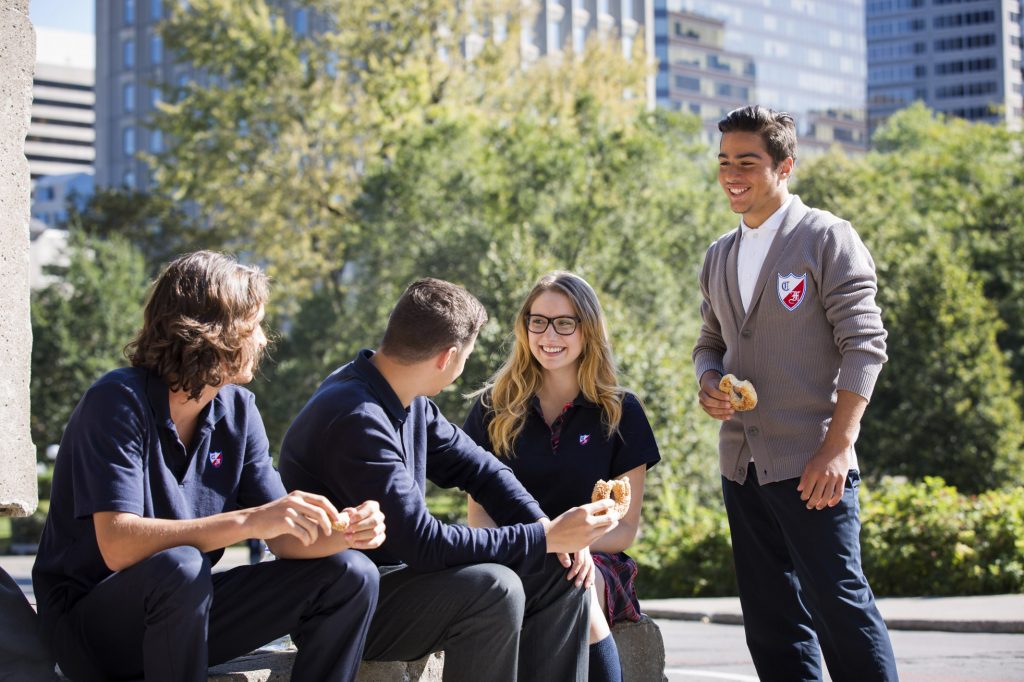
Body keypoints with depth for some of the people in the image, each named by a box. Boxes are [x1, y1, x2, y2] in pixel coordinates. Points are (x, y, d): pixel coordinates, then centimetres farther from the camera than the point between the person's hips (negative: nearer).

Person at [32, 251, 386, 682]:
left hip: (186, 608, 7)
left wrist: (343, 531, -22)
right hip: (91, 623, -7)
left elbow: (285, 539, 0)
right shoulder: (119, 401, -18)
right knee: (178, 566, -37)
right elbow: (117, 544, -30)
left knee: (350, 575, -5)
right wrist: (248, 521, -38)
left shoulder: (237, 409, 2)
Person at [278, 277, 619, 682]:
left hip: (396, 571, 9)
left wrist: (546, 527, -8)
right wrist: (544, 539, -25)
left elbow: (477, 468, 11)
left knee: (560, 575, 2)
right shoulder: (356, 420, -26)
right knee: (493, 588, -30)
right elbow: (421, 543, -29)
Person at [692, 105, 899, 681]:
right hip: (742, 462, 7)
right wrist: (709, 383, 1)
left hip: (812, 464, -7)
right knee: (771, 618, 8)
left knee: (838, 603, -9)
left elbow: (864, 345, -10)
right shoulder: (719, 256, 16)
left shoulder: (828, 238, -4)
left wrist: (837, 447, -17)